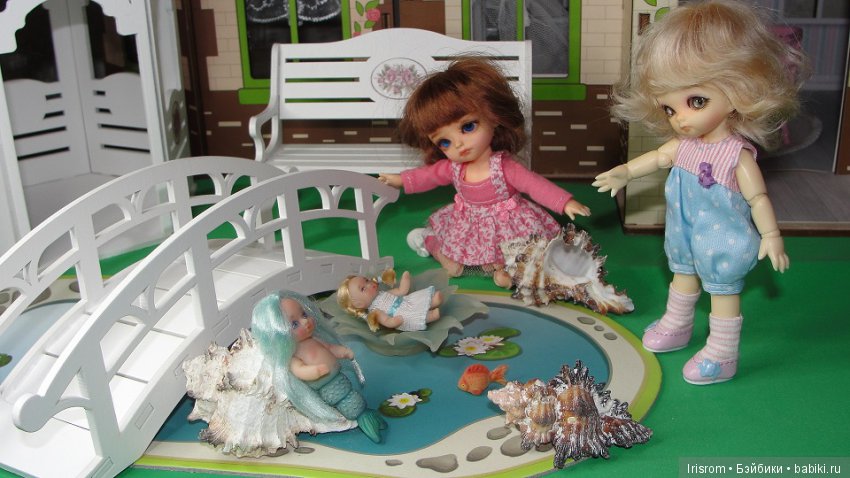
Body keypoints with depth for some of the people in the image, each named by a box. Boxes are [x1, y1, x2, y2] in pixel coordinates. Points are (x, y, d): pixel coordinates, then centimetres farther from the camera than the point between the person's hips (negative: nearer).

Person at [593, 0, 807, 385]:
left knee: (723, 291, 8)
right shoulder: (684, 144, -9)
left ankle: (721, 357, 23)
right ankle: (676, 326, 51)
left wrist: (771, 236, -17)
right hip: (685, 237, 8)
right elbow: (657, 157, 6)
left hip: (722, 243, -7)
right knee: (682, 275, 27)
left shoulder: (738, 155, -27)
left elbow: (757, 198, -20)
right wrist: (623, 173, -2)